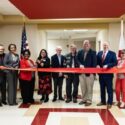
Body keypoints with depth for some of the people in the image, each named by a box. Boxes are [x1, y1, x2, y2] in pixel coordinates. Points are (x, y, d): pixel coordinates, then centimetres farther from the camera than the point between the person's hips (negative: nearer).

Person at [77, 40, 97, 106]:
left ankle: (89, 101, 13)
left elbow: (94, 63, -7)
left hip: (90, 73, -4)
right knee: (83, 87, 12)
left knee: (89, 88, 3)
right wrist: (80, 65, -11)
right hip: (82, 72, 5)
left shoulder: (93, 52, -3)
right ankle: (84, 99, 24)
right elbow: (77, 60, 9)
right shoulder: (80, 52, 11)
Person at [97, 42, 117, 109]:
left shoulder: (112, 53, -4)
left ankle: (109, 103, 13)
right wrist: (97, 65, -7)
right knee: (102, 89, 14)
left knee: (109, 89, 3)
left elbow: (115, 63, -12)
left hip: (108, 74, -5)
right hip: (101, 74, 5)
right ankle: (103, 101, 26)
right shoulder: (99, 53, 10)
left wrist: (107, 65, -22)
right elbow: (96, 61, 14)